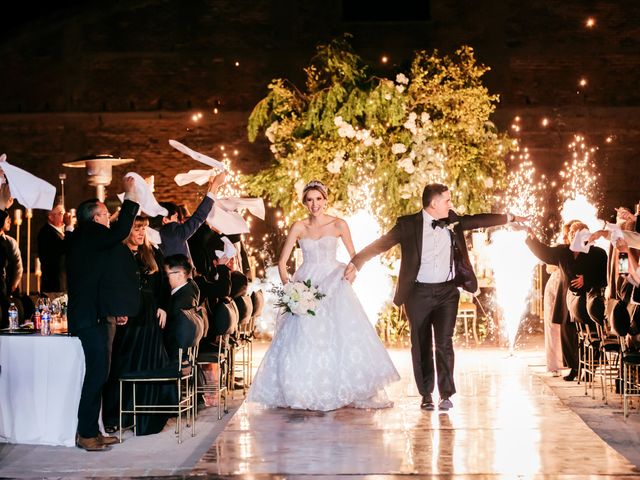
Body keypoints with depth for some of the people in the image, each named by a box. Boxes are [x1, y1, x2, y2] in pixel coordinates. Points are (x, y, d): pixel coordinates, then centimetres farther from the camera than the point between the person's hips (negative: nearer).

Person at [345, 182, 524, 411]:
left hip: (447, 291, 2)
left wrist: (510, 217, 20)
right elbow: (380, 244, -7)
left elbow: (477, 220, 18)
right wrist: (356, 262, -14)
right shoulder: (408, 225, -6)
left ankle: (446, 394, -3)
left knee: (444, 342, -10)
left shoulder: (452, 221, 6)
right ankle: (426, 395, 18)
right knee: (422, 346, 6)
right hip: (419, 293, -2)